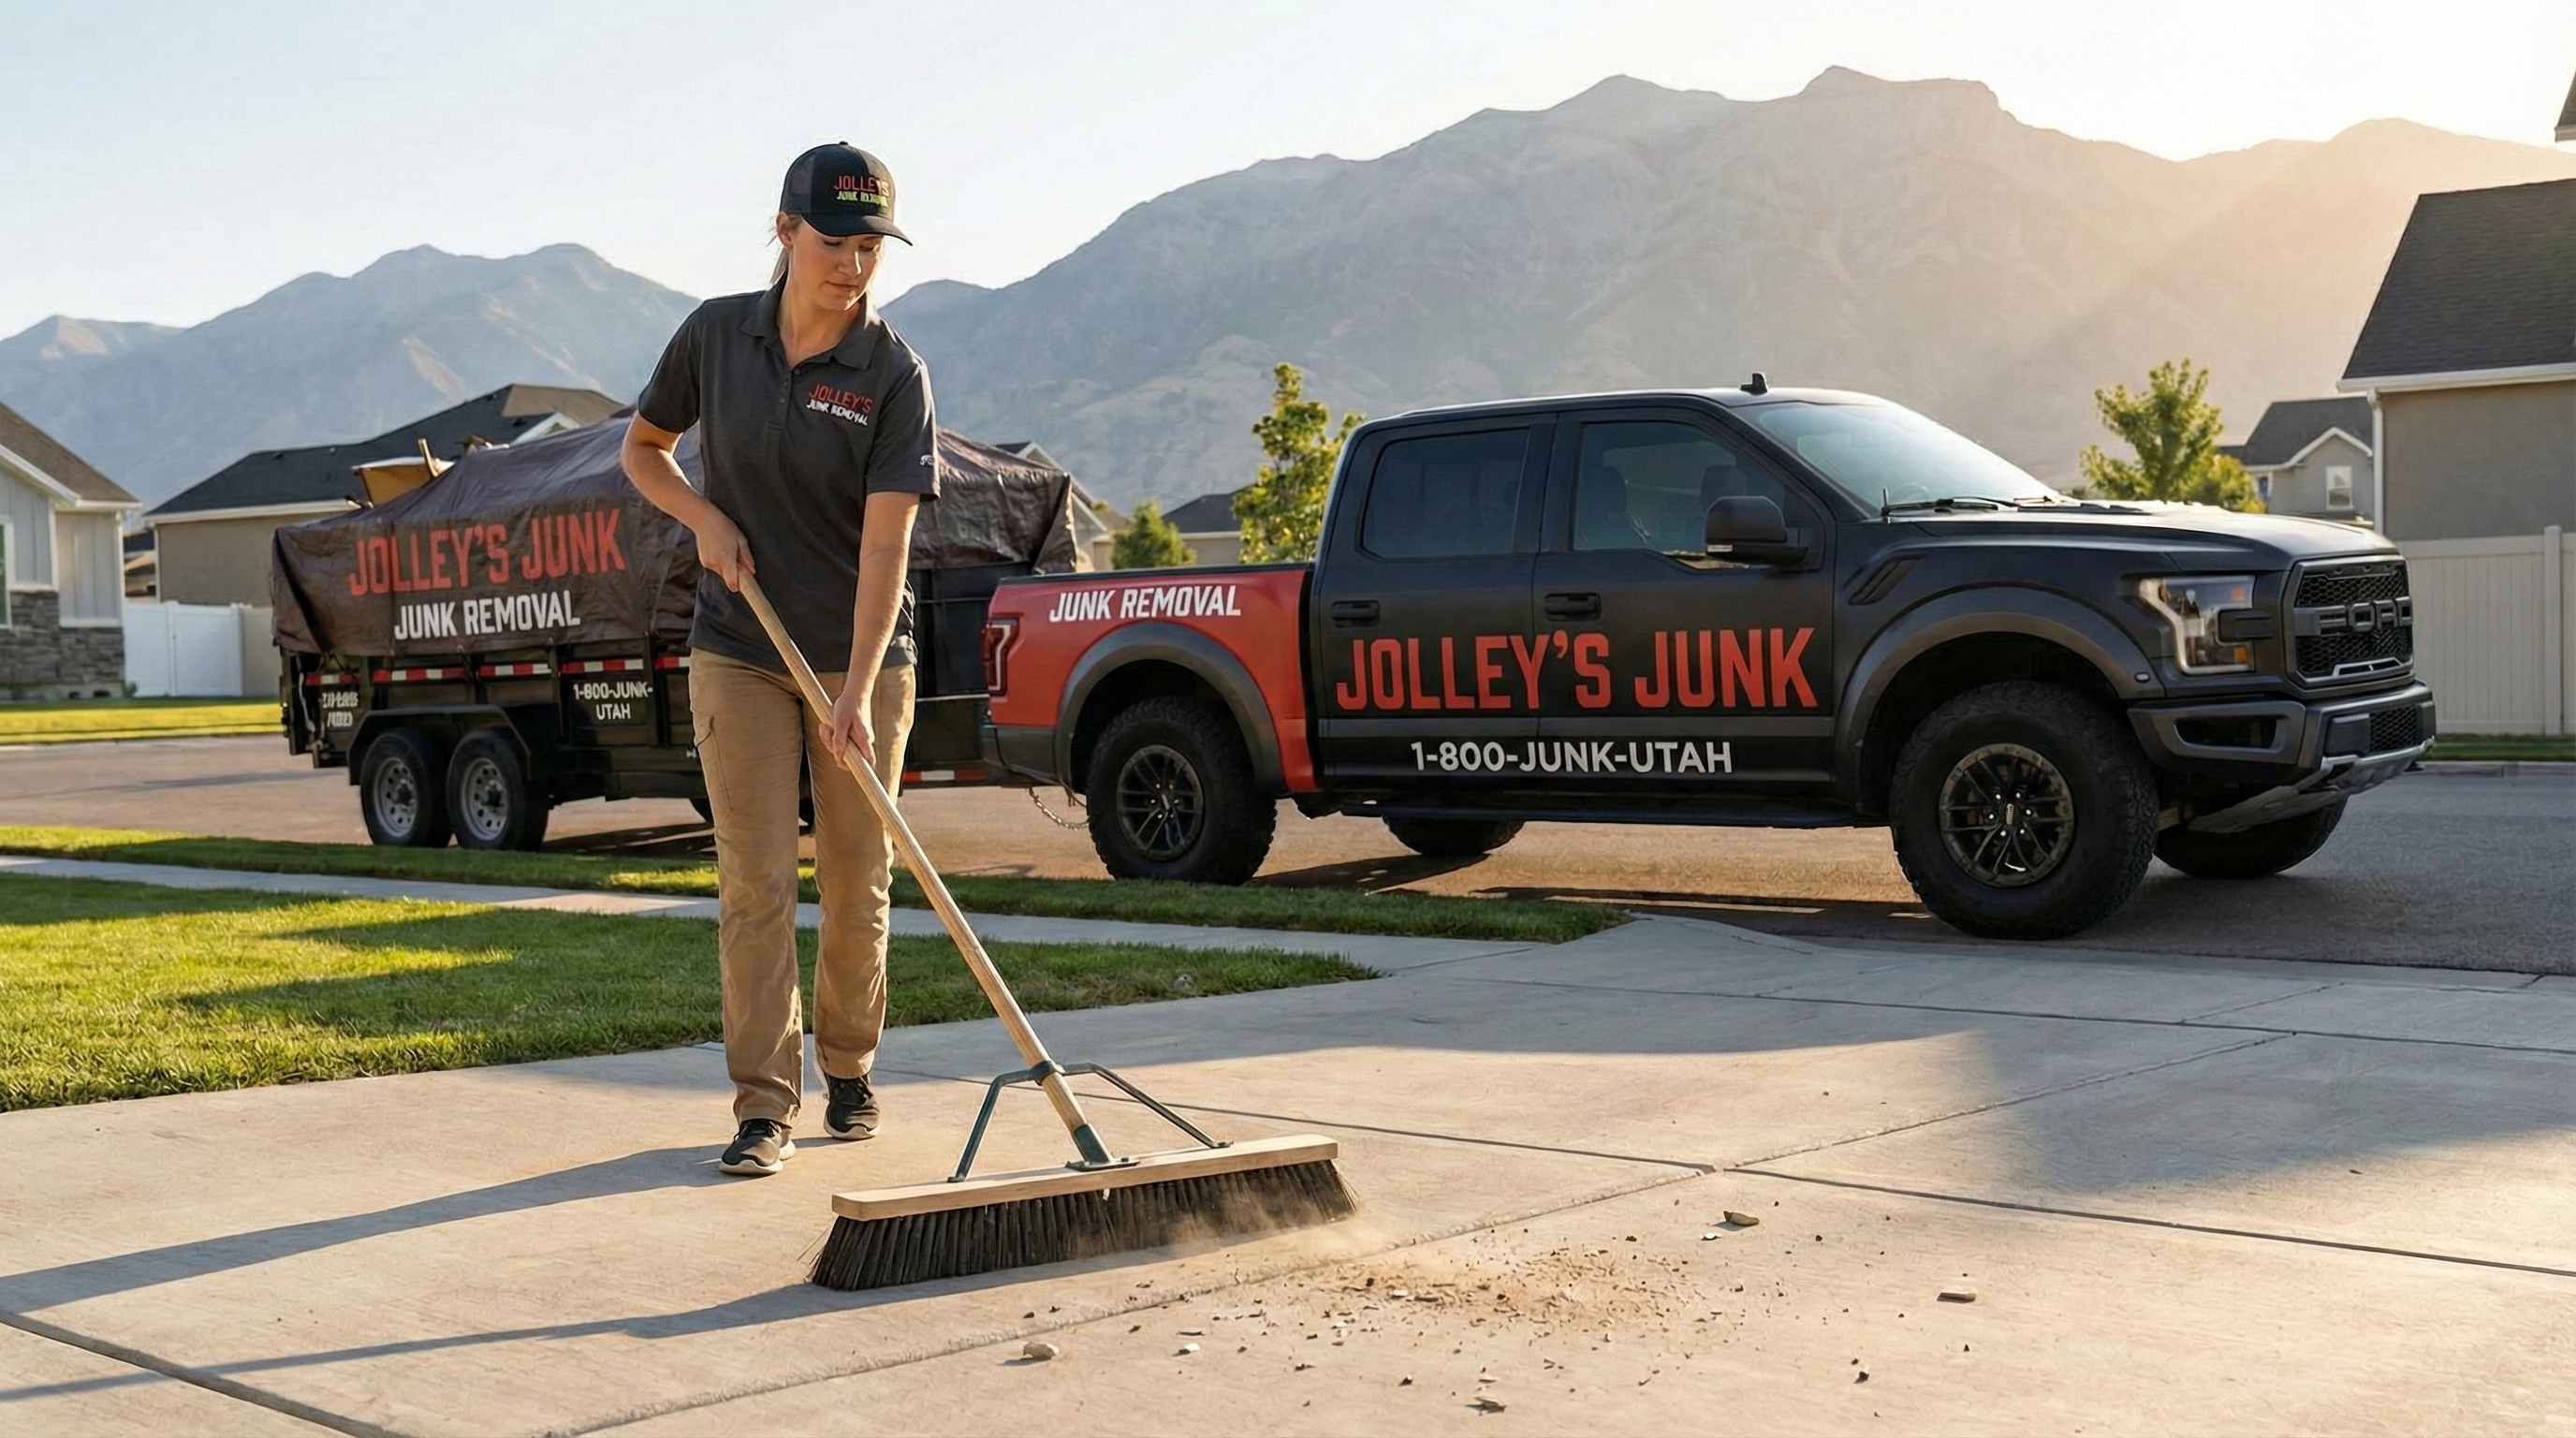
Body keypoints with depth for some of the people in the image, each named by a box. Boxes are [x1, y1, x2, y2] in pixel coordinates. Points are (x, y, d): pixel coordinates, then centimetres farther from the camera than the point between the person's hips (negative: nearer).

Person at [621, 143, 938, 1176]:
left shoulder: (894, 375, -10)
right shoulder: (716, 335, -2)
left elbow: (884, 544, -17)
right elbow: (642, 449, 14)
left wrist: (859, 689, -26)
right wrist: (705, 518, -6)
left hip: (860, 661, -1)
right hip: (739, 655, 1)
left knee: (857, 888, 7)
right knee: (755, 886, -3)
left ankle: (849, 1071, 27)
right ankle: (766, 1104, 2)